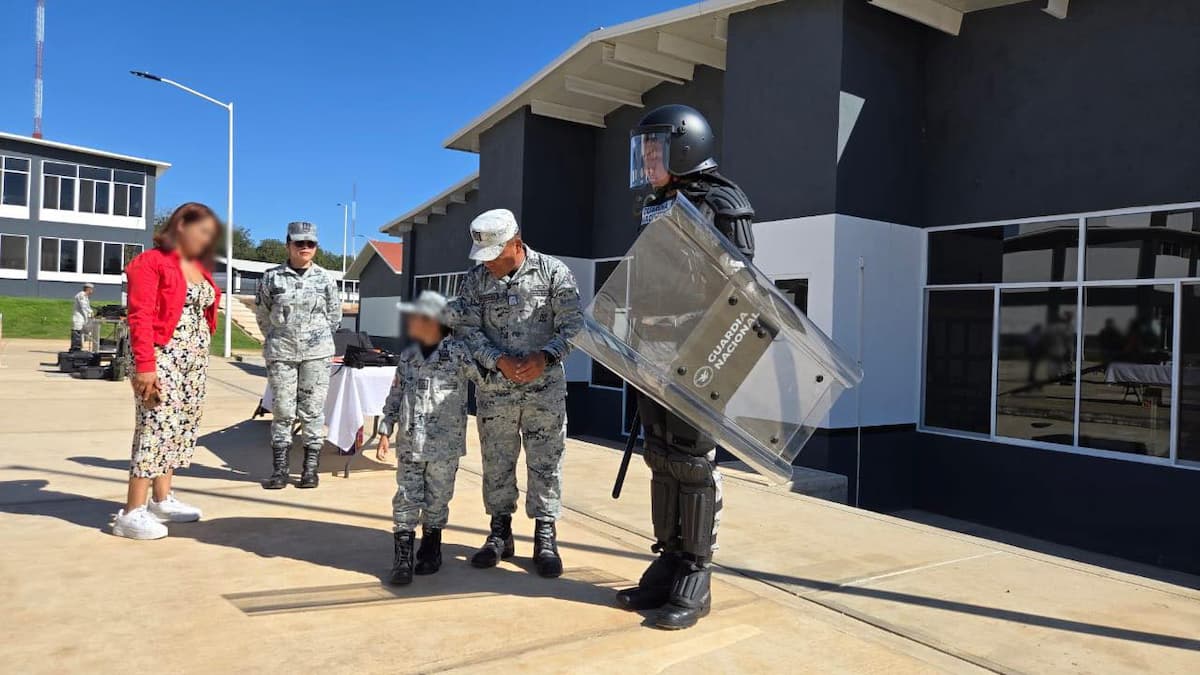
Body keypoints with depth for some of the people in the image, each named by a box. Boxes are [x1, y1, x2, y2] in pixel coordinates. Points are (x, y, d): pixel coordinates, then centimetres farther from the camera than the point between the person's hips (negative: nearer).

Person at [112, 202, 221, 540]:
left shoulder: (199, 268, 16)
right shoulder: (151, 262, -7)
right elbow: (140, 317, -14)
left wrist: (202, 354, 8)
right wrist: (145, 365, -20)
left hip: (196, 358, 8)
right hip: (163, 356, -8)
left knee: (181, 426, 10)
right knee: (157, 426, -11)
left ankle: (162, 499, 20)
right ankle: (132, 513, -7)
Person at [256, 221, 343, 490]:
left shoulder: (325, 279, 2)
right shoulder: (272, 277, 2)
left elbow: (334, 316, 10)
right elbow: (262, 314, 11)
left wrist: (316, 338, 10)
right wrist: (278, 339, 12)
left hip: (316, 354, 0)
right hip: (280, 354, 0)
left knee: (312, 410, 3)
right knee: (282, 410, 4)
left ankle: (310, 468, 11)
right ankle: (279, 469, 12)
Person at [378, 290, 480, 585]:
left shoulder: (458, 352, -9)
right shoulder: (408, 355, 8)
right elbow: (395, 394, 12)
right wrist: (385, 429, 10)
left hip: (445, 445, -3)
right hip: (409, 443, 4)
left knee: (437, 500, 9)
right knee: (406, 498, 2)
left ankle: (430, 549, 27)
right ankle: (403, 555, 10)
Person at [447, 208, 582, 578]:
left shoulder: (553, 271, -5)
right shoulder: (477, 278, 2)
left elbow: (572, 325, -5)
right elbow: (468, 329, -1)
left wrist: (544, 357, -19)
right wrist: (499, 361, -16)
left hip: (545, 387, -2)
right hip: (494, 388, 2)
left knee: (546, 463, 3)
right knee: (496, 463, 10)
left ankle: (546, 537, 15)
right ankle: (500, 533, 24)